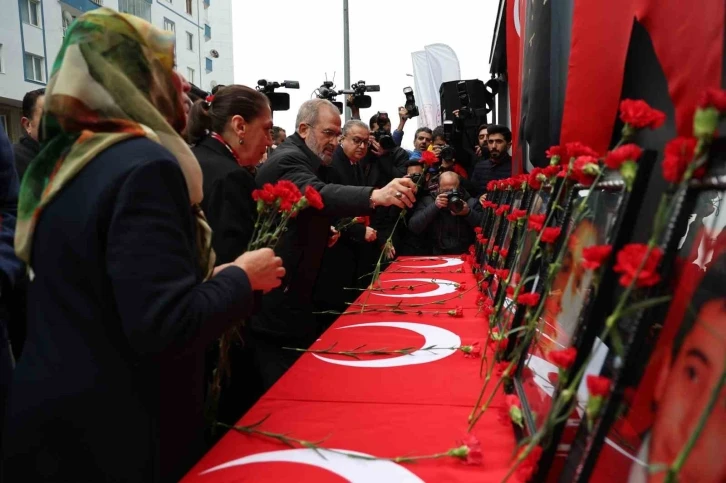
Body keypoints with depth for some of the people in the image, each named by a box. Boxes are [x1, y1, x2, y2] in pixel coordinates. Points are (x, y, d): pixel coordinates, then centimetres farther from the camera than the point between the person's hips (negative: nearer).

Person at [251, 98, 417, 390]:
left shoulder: (300, 160, 17)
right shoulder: (288, 159, -16)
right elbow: (317, 194, -39)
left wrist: (323, 231, 12)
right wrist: (375, 196, -53)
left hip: (289, 295, 10)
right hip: (276, 301, -10)